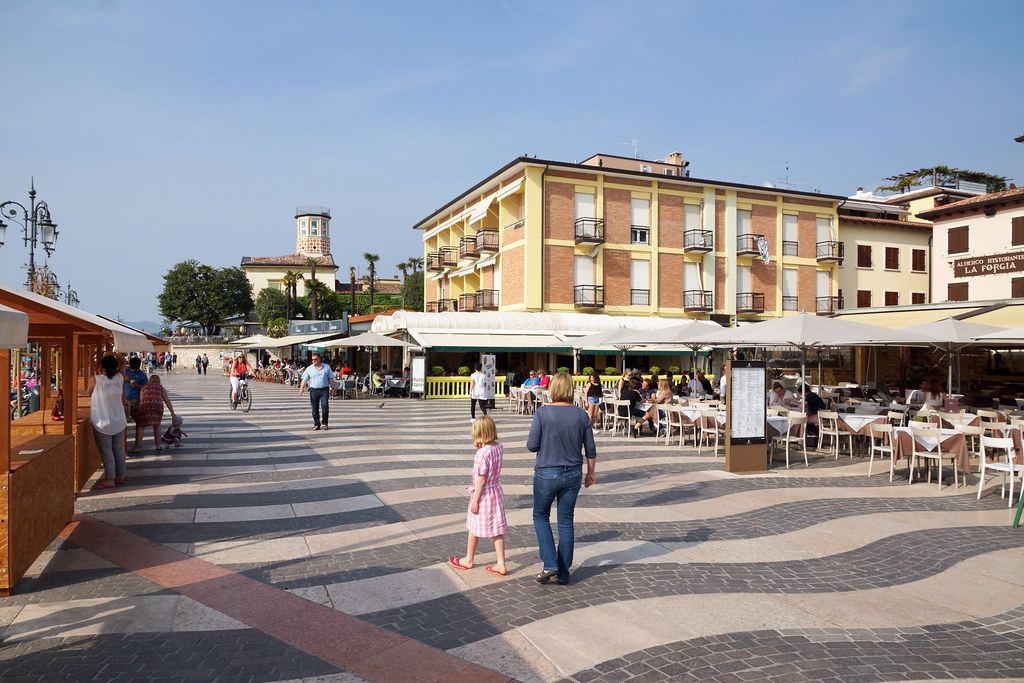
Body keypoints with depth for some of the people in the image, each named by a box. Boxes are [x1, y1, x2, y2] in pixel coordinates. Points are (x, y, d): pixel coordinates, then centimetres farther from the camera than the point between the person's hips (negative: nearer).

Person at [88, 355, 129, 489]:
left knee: (106, 451, -2)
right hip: (119, 421, 5)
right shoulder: (120, 377, -3)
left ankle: (109, 479, -1)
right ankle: (120, 476, 18)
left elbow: (89, 393, 6)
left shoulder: (95, 379, -13)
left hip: (103, 422, -5)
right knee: (118, 449, 12)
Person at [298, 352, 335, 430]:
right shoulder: (309, 369, 8)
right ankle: (316, 424, 11)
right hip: (314, 390, 2)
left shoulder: (326, 367, 7)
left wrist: (332, 388, 7)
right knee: (315, 408, 1)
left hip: (324, 389, -2)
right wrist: (301, 388, -9)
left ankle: (325, 423, 2)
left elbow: (331, 379, 11)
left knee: (325, 406, -12)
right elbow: (304, 379, 4)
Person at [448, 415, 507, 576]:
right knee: (496, 530, 11)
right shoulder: (498, 447, -1)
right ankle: (501, 564, 13)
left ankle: (468, 560, 31)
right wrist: (479, 448, 2)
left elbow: (481, 479, -21)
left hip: (483, 493, -7)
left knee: (474, 528, 13)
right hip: (496, 491, 7)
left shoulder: (482, 453, -24)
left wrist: (475, 500, -15)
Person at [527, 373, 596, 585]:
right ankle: (563, 573, 19)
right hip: (573, 474, 3)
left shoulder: (542, 413, -13)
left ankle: (549, 565, 5)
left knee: (540, 516, 16)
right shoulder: (581, 414, -4)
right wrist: (591, 472, 17)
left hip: (547, 474, -3)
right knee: (566, 521, 12)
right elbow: (590, 450, 2)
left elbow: (532, 445, -12)